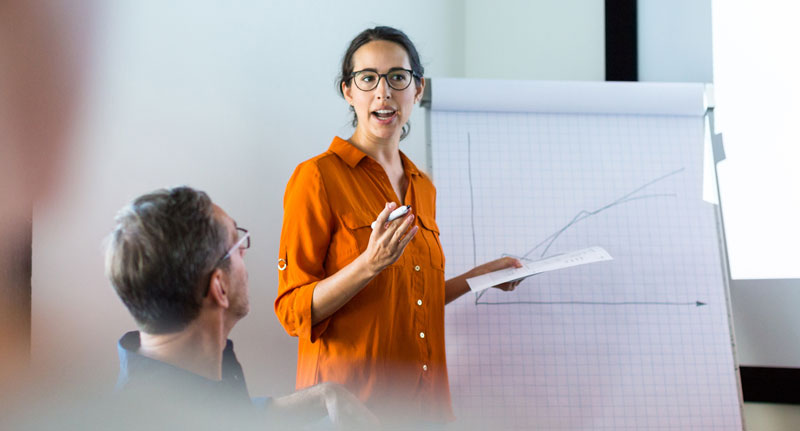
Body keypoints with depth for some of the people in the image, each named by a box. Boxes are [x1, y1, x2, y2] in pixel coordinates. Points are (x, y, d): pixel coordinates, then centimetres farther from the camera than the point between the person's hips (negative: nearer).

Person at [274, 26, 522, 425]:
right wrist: (370, 264, -25)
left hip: (422, 396, 6)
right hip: (349, 399, -6)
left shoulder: (423, 188, 12)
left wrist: (476, 277, 13)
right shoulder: (318, 176, -10)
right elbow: (293, 311, -13)